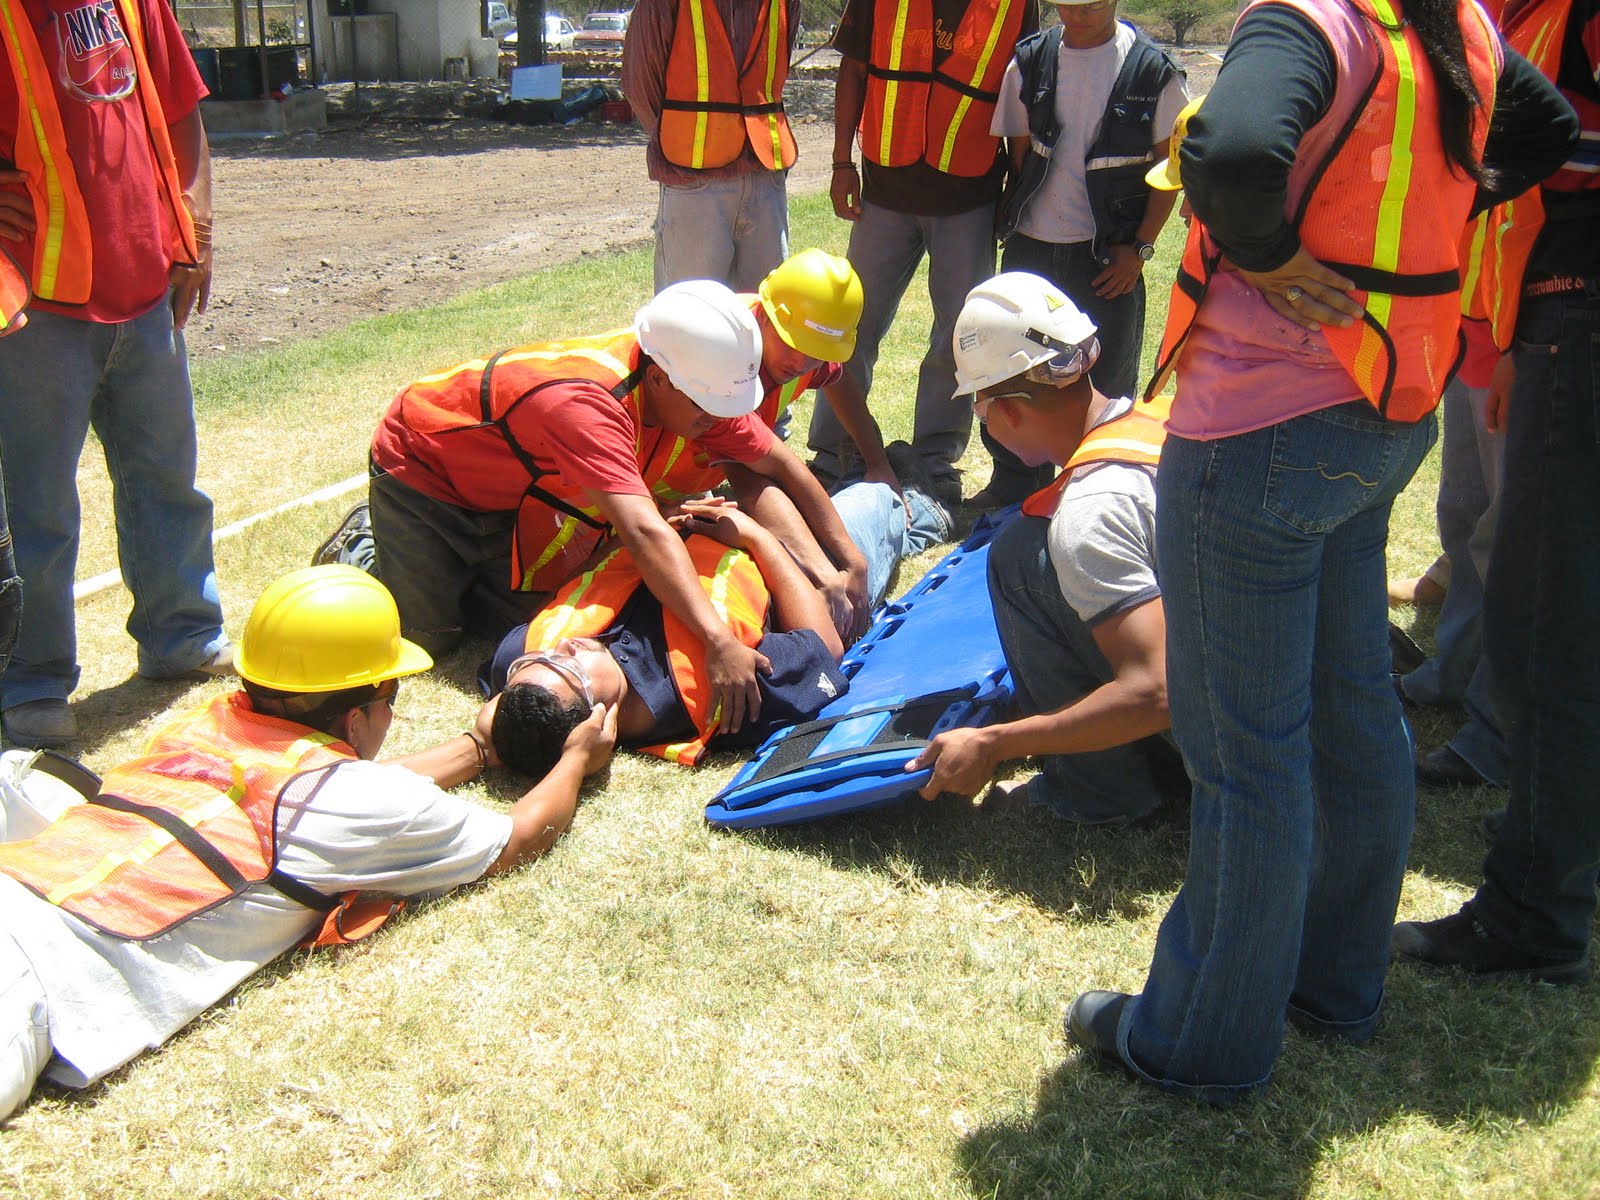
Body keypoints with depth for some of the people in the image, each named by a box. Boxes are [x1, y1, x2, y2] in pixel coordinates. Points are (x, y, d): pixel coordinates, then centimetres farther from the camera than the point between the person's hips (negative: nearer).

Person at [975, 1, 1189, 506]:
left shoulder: (1153, 70, -6)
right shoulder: (1030, 61, 2)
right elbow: (1019, 151, 10)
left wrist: (1139, 247, -5)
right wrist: (1016, 218, 4)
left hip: (1109, 255, -3)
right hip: (1030, 246, 3)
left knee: (1110, 376, 4)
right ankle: (1015, 483, 25)